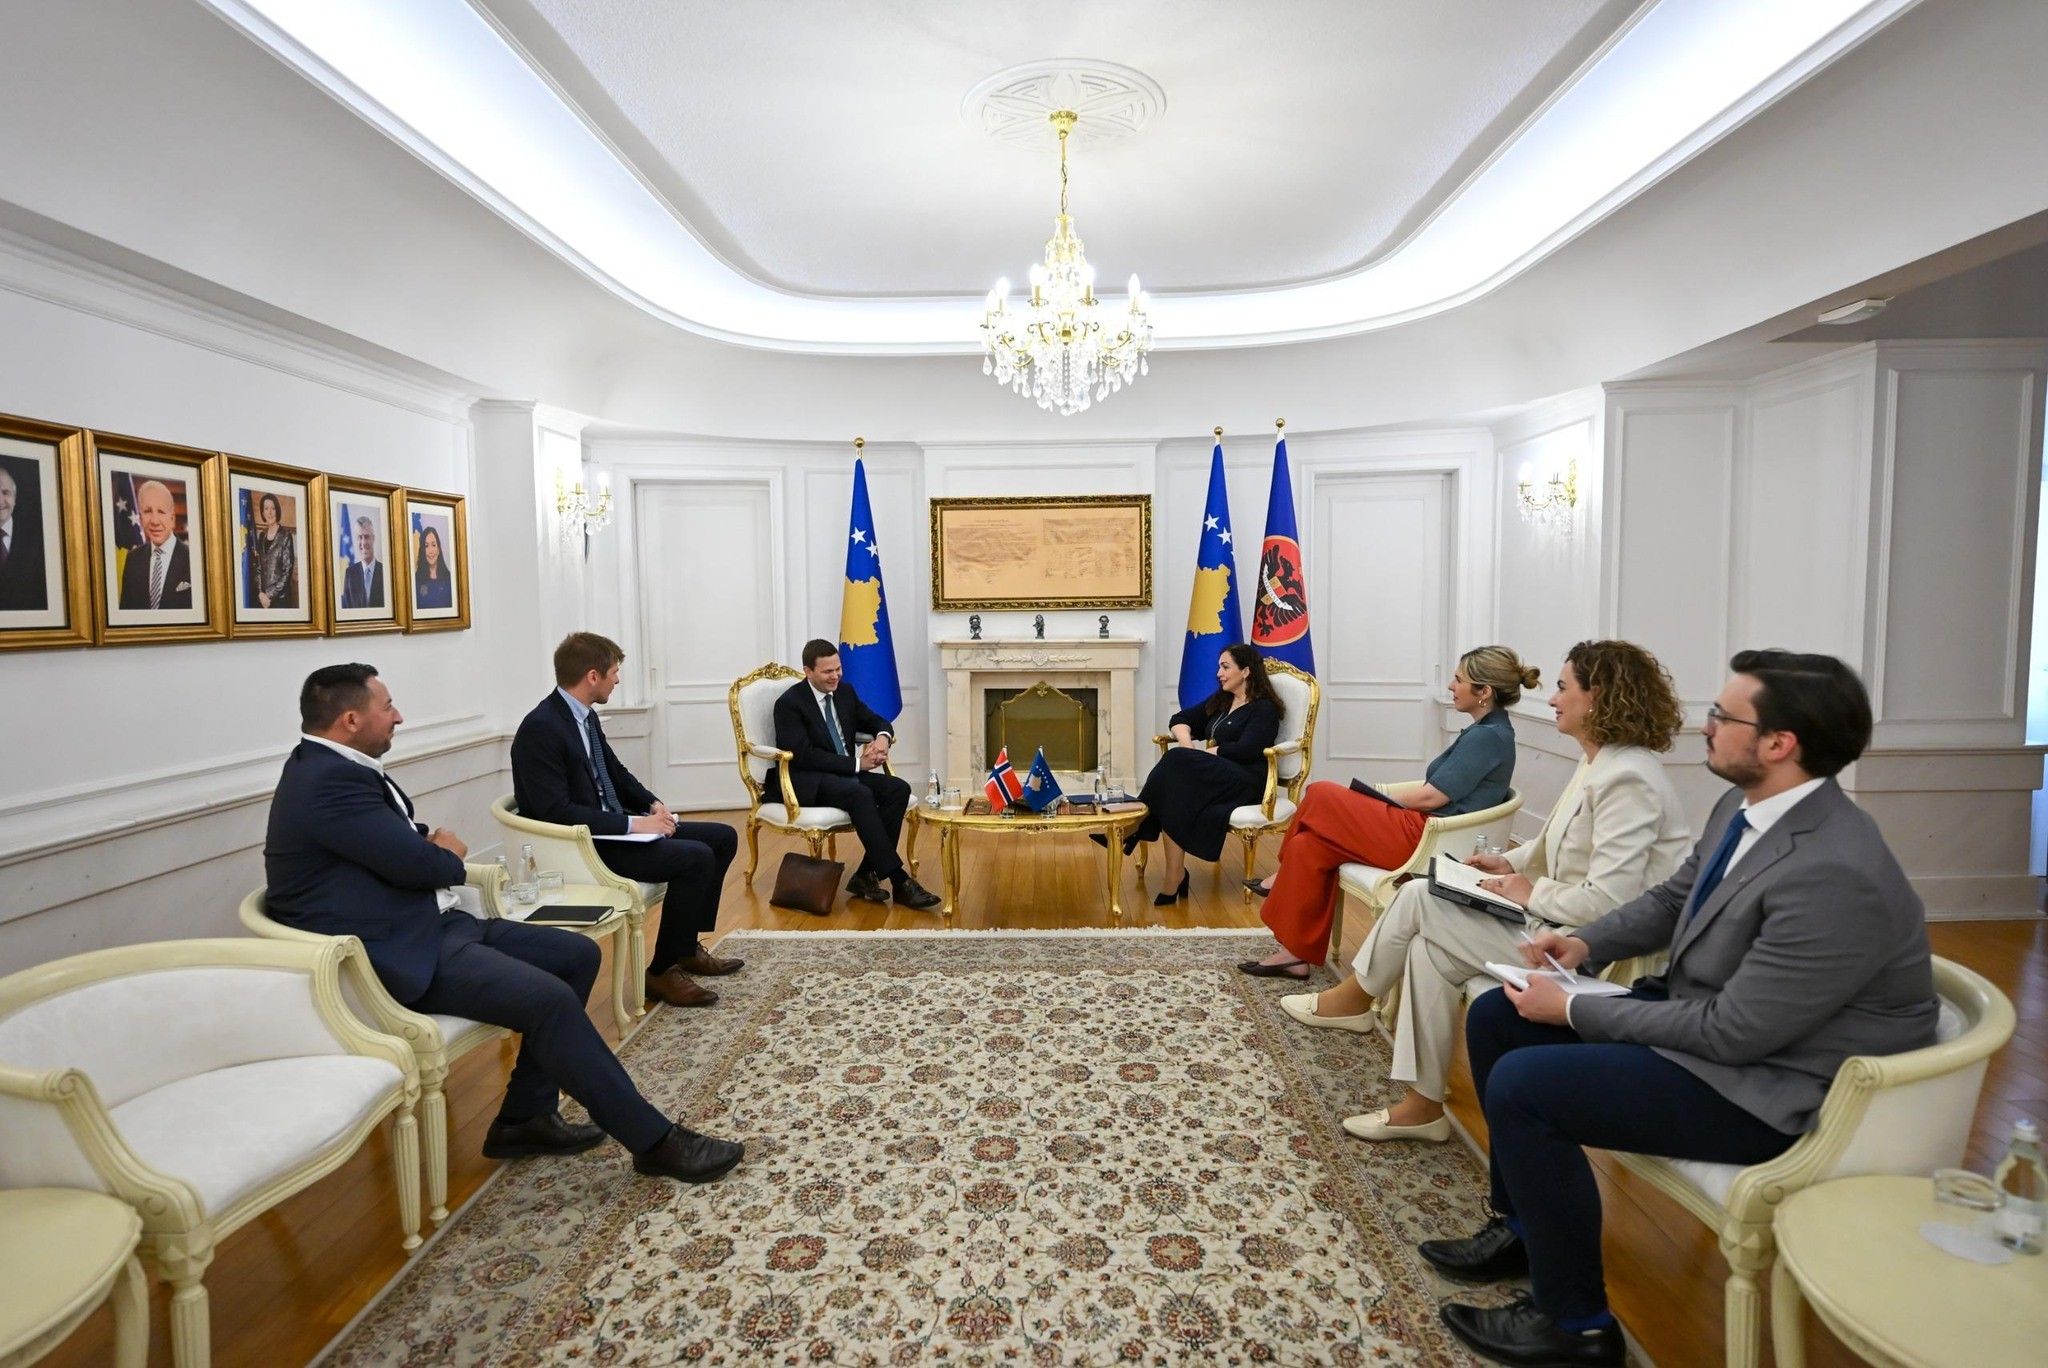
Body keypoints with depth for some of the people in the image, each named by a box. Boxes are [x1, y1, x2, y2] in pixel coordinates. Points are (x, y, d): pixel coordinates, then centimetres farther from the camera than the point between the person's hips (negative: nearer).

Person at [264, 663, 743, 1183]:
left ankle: (523, 1119, 11)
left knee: (578, 955, 4)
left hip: (435, 922, 11)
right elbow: (418, 864, -21)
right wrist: (449, 855, 2)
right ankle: (656, 1140, -15)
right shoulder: (329, 782, -20)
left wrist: (433, 844, -1)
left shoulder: (333, 766, 13)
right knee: (550, 998, -25)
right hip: (399, 954, -11)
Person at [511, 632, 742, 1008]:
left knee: (722, 837, 6)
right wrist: (633, 823, -24)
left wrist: (653, 804, 1)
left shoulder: (586, 716, 7)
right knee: (696, 857, -24)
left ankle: (686, 945, 17)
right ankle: (662, 971, -8)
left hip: (611, 829, 10)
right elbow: (557, 813, -26)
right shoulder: (540, 729, -20)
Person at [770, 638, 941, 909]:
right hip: (806, 781, -7)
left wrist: (882, 737, -7)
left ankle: (866, 875, -18)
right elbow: (804, 755, -19)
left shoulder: (845, 691, 9)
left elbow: (877, 721, 19)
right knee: (861, 794, -34)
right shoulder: (789, 703, -11)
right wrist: (857, 763, -19)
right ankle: (899, 881, -32)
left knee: (899, 789, -18)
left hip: (844, 773, 7)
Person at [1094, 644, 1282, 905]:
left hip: (1245, 781, -7)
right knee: (1175, 795, -29)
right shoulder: (1220, 701, 23)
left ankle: (1133, 830, -28)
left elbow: (1245, 750, -15)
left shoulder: (1264, 709, 0)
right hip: (1215, 774, 7)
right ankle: (1174, 875, -35)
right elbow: (1180, 720, 19)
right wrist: (1187, 746, -3)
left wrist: (1197, 754, -11)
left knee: (1177, 762, -30)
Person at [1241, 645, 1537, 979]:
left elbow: (1431, 796, -18)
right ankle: (1298, 952, 3)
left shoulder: (1488, 736, -15)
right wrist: (1382, 797, 9)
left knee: (1320, 796, -9)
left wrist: (1381, 800, -2)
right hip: (1423, 830, 10)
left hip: (1422, 838, -10)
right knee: (1308, 846, -1)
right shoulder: (1489, 732, 16)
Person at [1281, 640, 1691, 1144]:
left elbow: (1608, 901, -27)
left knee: (1419, 901, -12)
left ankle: (1354, 998, 9)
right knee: (1430, 943, -5)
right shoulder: (1598, 763, 8)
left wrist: (1533, 893, -14)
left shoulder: (1627, 779, -22)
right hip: (1556, 919, 9)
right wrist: (1510, 863, 7)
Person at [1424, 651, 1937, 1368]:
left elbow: (1735, 1032, -27)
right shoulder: (1743, 806, -2)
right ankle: (1524, 1224, 24)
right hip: (1705, 1010, 9)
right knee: (1495, 1016, 7)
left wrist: (1575, 1011, -19)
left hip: (1765, 1080, -9)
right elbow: (1672, 898, 14)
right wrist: (1586, 943, -2)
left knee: (1519, 1084, -20)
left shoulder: (1835, 875, -31)